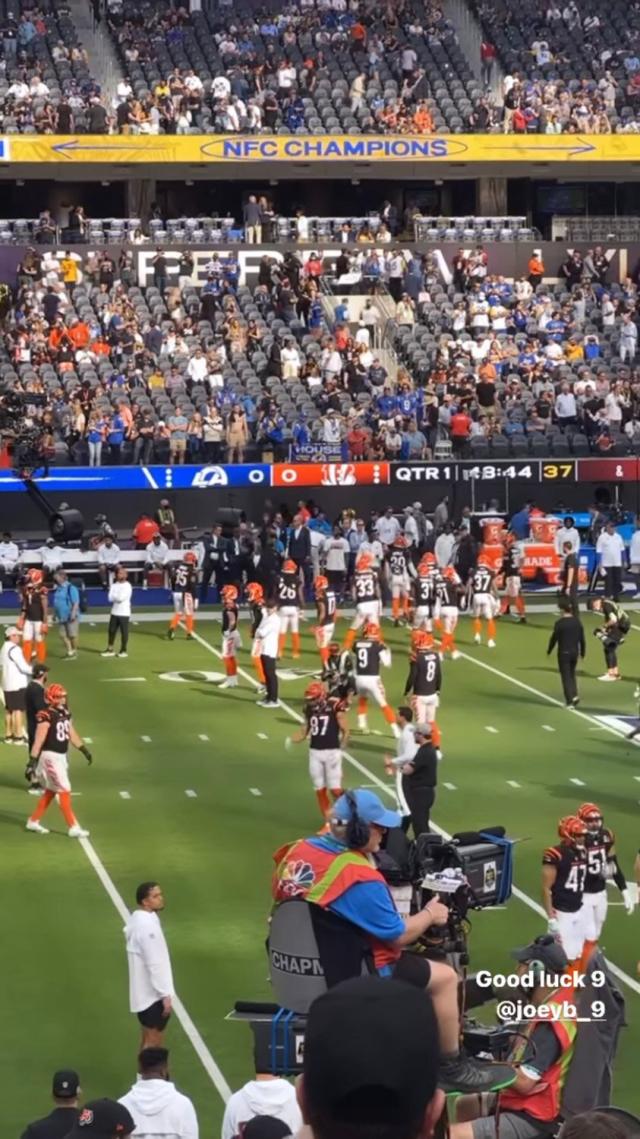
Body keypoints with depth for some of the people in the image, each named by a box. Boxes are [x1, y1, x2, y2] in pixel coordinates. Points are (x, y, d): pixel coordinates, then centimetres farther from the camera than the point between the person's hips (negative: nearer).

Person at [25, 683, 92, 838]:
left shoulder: (65, 713, 7)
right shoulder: (46, 717, -19)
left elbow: (72, 735, 17)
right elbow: (39, 740, -20)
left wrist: (85, 750, 18)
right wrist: (33, 760, -22)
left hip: (62, 756, 9)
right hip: (50, 757, -9)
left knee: (50, 791, 16)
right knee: (64, 791, -6)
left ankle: (33, 821, 28)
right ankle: (73, 827, 0)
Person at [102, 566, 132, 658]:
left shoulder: (127, 586, -9)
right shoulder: (114, 585, 9)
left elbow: (121, 598, -18)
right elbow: (110, 598, 0)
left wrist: (114, 596, -4)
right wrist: (117, 597, -14)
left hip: (124, 613, -5)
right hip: (114, 612, 6)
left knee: (124, 632, 0)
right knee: (111, 631, 6)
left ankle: (123, 650, 9)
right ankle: (110, 650, 13)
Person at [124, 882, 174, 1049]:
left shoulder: (137, 919, 9)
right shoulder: (147, 925, -22)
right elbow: (155, 964, -24)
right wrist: (165, 994, -21)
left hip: (145, 992, 10)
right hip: (153, 994, -10)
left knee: (149, 1041, 16)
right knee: (153, 1043, -3)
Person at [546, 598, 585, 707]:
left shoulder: (559, 623, -15)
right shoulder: (577, 621, 0)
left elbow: (554, 638, -9)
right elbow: (582, 638, 5)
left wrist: (549, 651, 6)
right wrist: (582, 653, 16)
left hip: (563, 653, -5)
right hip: (575, 652, 5)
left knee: (566, 677, 2)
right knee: (572, 674, 21)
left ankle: (570, 701, -2)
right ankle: (574, 695, 6)